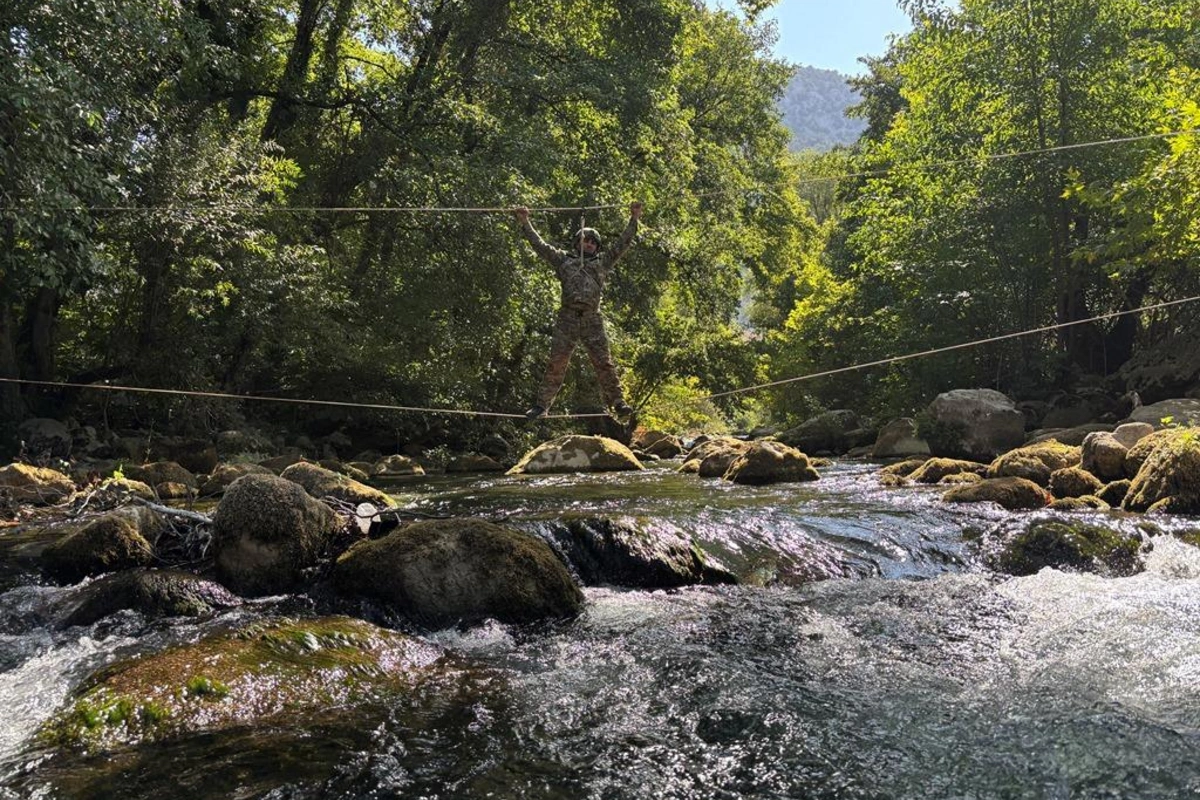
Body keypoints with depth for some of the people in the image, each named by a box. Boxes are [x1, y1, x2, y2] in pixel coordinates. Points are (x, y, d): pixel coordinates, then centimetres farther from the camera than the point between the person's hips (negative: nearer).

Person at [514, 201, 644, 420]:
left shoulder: (603, 262, 21)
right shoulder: (564, 260, 19)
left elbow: (622, 244, 20)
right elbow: (540, 244, 20)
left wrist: (634, 219, 16)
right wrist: (525, 223, 19)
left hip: (592, 319, 1)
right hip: (567, 318, -1)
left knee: (604, 362, -2)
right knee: (556, 363, -4)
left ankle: (617, 402, 3)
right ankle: (541, 405, -1)